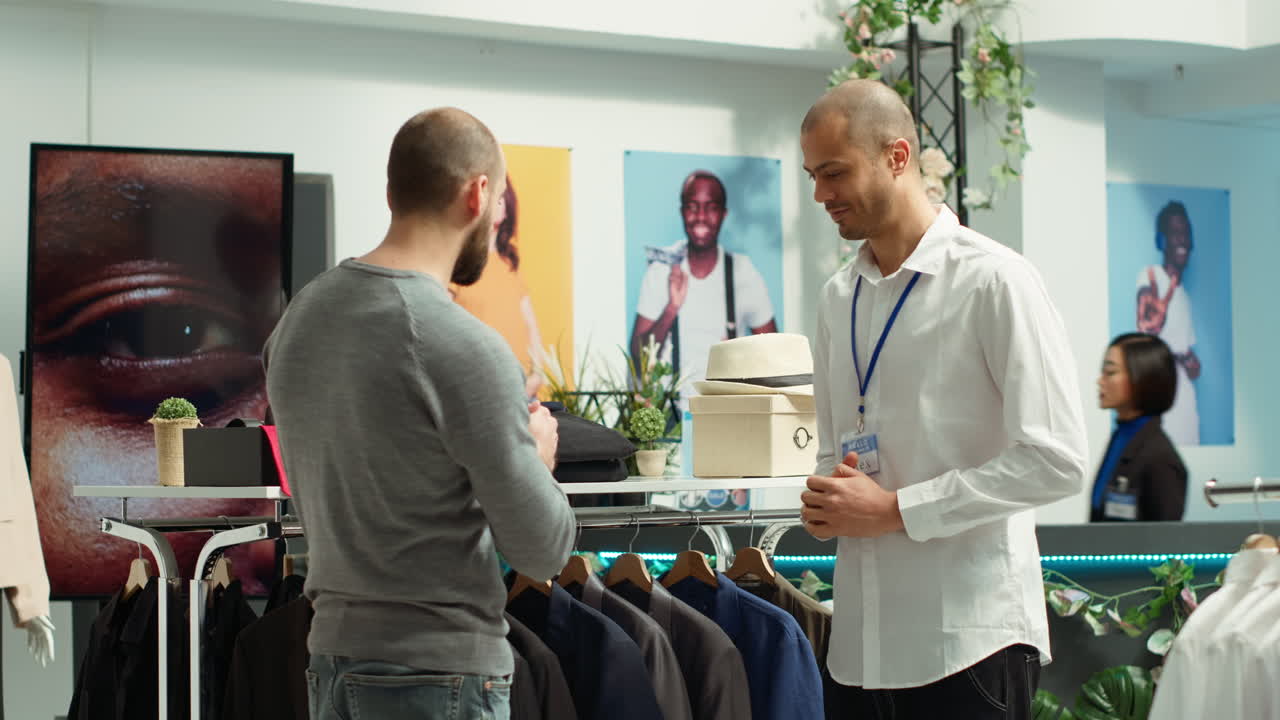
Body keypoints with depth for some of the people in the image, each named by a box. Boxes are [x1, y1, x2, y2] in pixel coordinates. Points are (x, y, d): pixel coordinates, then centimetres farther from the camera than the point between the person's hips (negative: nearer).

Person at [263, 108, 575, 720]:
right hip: (440, 670, -8)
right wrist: (537, 457, 7)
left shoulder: (299, 318, 5)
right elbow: (543, 550, -13)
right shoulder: (466, 349, -19)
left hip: (332, 653, 8)